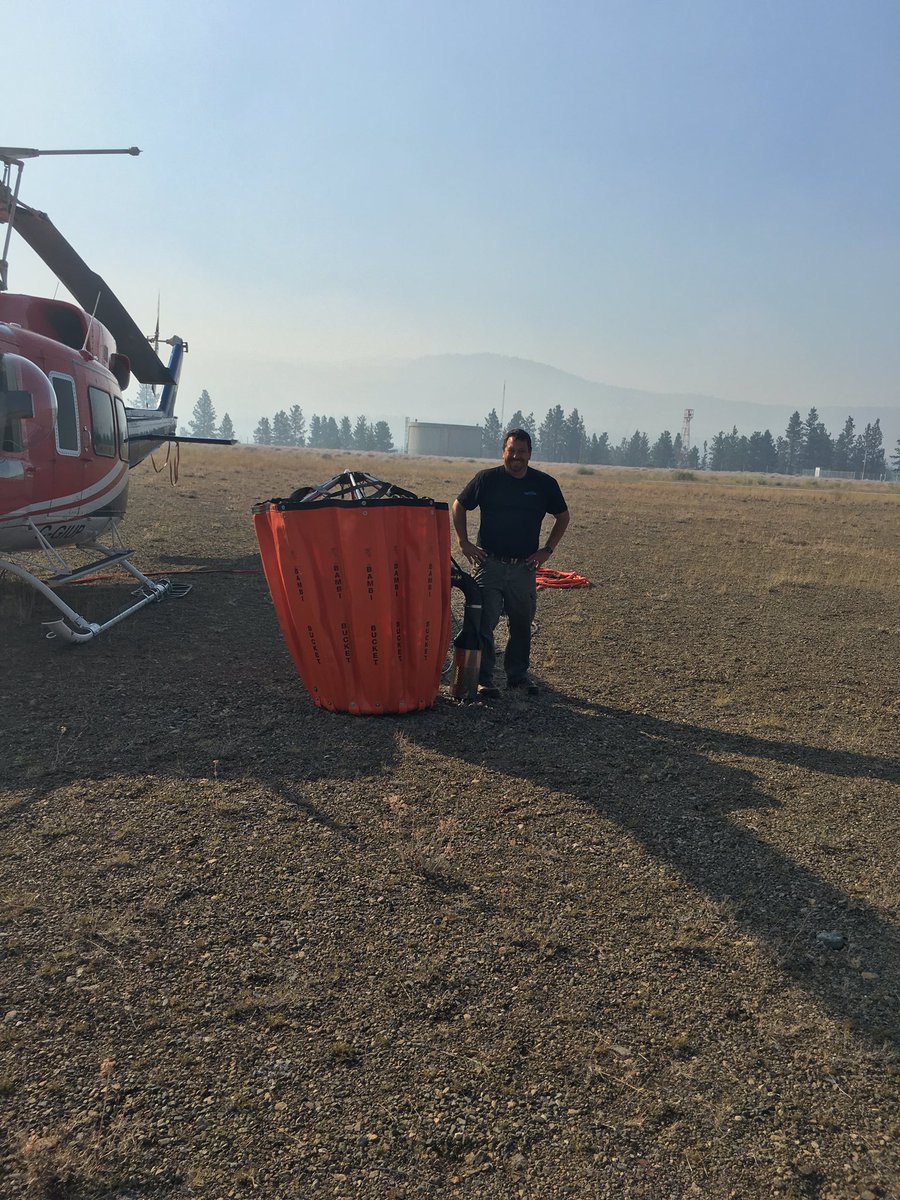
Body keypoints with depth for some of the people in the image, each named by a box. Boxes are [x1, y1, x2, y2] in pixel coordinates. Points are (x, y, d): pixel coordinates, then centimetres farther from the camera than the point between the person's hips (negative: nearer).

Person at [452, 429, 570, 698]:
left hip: (524, 567, 2)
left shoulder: (545, 483, 4)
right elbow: (459, 506, 10)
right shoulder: (487, 479, -1)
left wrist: (547, 550, 8)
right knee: (484, 621, -6)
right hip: (489, 563, -2)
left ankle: (518, 674, 27)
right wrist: (464, 544, 3)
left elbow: (563, 517, 17)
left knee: (522, 624, 11)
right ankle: (483, 679, 2)